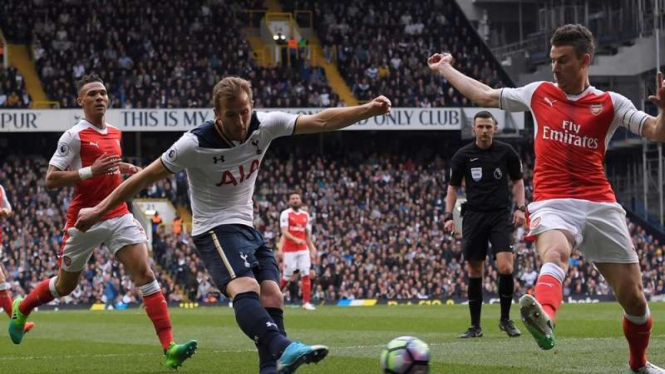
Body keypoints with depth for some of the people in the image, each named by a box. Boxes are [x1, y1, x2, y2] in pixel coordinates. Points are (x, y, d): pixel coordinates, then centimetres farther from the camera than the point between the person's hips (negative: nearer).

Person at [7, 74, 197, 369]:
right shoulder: (74, 136, -11)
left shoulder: (115, 134, 11)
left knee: (145, 274, -13)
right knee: (65, 286, 12)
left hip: (119, 216, 5)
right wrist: (90, 171, -25)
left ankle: (169, 348, -20)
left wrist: (125, 168, 12)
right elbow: (51, 179, -15)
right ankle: (21, 309, 44)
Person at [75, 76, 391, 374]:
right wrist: (99, 210, -8)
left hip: (248, 228, 8)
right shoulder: (196, 144, -19)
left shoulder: (264, 126, -7)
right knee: (246, 288, -31)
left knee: (272, 297, -8)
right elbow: (144, 178, -11)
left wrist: (369, 109, -14)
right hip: (215, 230, -7)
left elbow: (320, 121, -4)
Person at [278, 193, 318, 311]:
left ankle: (306, 302, -6)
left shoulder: (305, 215, 13)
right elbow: (284, 232, -14)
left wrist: (312, 250, 15)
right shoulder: (286, 214, -4)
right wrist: (296, 240, -30)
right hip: (289, 250, -4)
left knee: (306, 274, -6)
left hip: (303, 250, 4)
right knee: (287, 276, -2)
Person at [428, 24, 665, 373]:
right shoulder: (539, 93, 13)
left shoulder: (610, 104, 6)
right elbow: (486, 96, 26)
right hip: (552, 203, 0)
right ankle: (545, 317, -67)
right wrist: (445, 69, 34)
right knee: (555, 253, -37)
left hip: (600, 205, 1)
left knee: (633, 297, 2)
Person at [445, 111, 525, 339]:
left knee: (505, 268, -15)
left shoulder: (506, 152, 3)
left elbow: (517, 181, 13)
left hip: (501, 215, -1)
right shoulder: (463, 155, 2)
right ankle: (475, 326, 12)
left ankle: (505, 319, 3)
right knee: (475, 272, 2)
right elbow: (453, 187, 10)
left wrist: (520, 208, 1)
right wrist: (448, 215, 0)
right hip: (474, 215, 1)